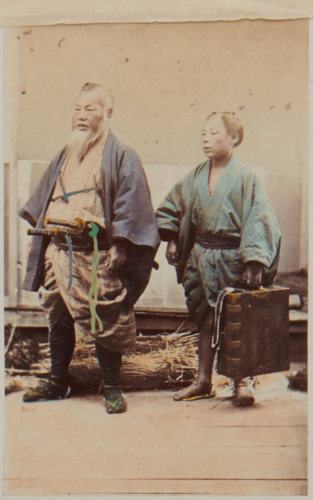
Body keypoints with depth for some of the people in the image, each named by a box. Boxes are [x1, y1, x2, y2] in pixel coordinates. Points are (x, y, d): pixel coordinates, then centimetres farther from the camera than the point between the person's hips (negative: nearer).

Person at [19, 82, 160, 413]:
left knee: (104, 323, 0)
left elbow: (130, 205, -9)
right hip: (57, 250, 7)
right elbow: (41, 203, 26)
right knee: (57, 319, 13)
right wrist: (43, 228, 16)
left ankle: (112, 389, 15)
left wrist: (118, 246, -15)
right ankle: (57, 384, 29)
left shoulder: (121, 157, -2)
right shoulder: (65, 157, 18)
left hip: (96, 255, -6)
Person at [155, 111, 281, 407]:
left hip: (232, 260, -5)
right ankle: (203, 382, 23)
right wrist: (171, 240, 11)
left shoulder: (245, 178, -10)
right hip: (201, 258, 5)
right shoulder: (196, 177, 6)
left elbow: (258, 221, -14)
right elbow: (171, 207, 19)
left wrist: (255, 263, -20)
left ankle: (241, 383, 16)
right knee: (206, 321, 12)